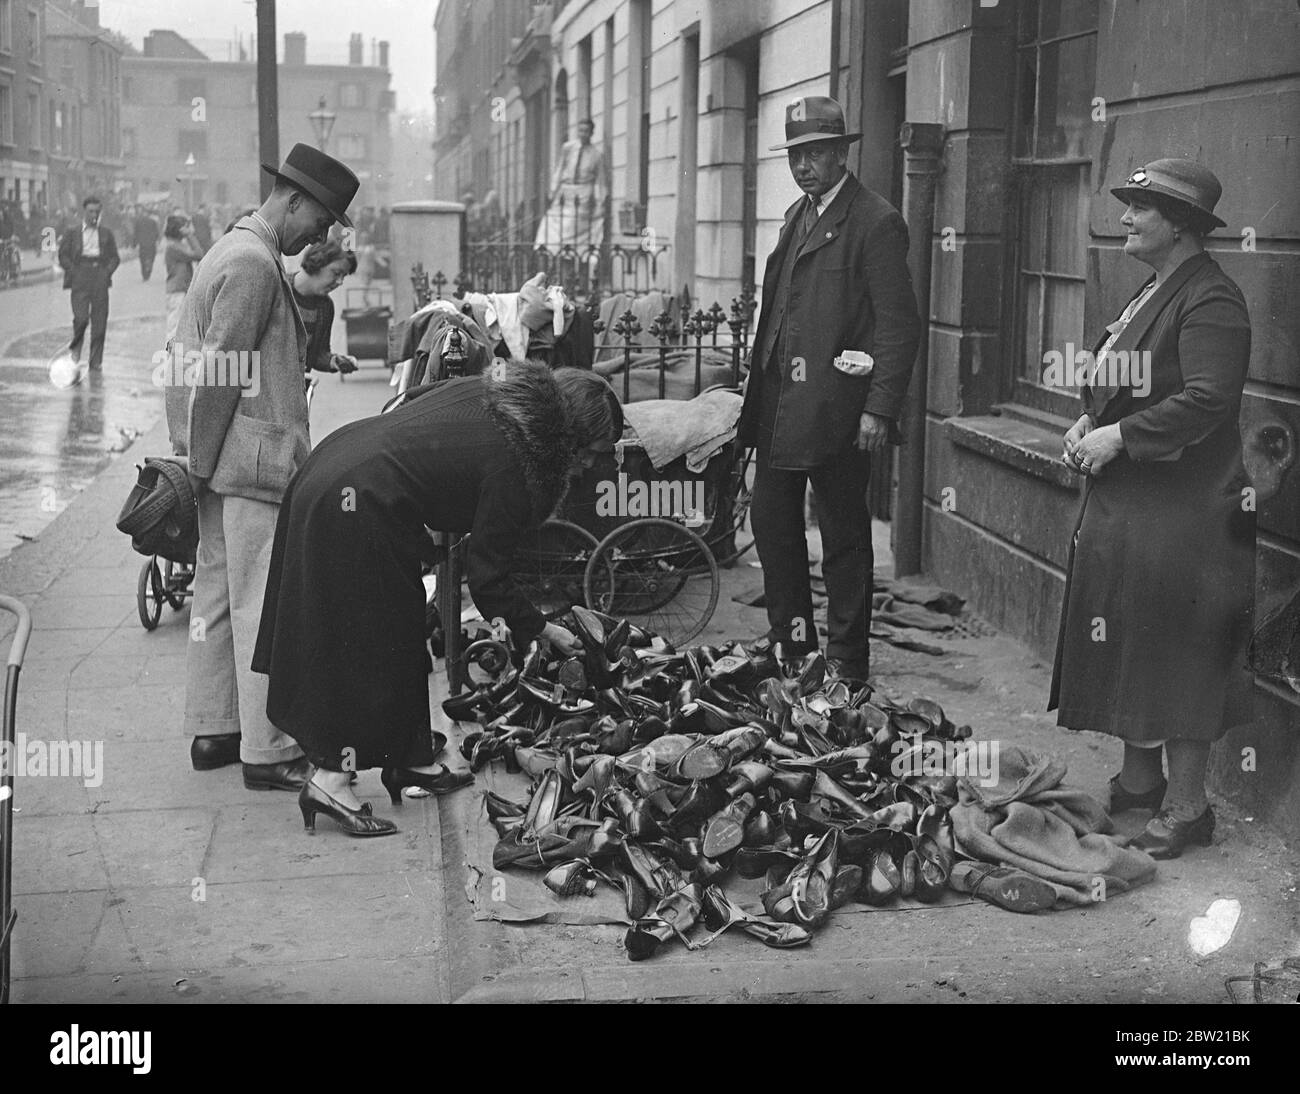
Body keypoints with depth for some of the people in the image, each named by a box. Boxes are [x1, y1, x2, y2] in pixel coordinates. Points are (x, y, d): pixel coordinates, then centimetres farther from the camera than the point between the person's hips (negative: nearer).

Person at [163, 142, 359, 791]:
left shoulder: (233, 251, 19)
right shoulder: (254, 263, -14)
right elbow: (220, 372, -18)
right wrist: (201, 461, -15)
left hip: (226, 464, 11)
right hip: (256, 460, -11)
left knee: (220, 595, 15)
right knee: (266, 605, -6)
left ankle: (212, 732, 24)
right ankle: (266, 754, -1)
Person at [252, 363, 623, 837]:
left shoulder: (486, 392, 8)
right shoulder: (511, 464, -15)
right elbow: (487, 574, -9)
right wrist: (540, 628, 3)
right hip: (356, 511, -10)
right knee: (372, 643, 0)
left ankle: (412, 759, 27)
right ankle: (330, 780, 3)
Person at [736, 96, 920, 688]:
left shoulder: (875, 221, -11)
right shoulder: (798, 214, 16)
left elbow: (899, 323, -15)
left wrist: (880, 410, -19)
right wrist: (759, 388, 14)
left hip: (834, 407, -8)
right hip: (780, 402, 8)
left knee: (843, 535, 2)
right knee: (771, 520, 14)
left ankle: (847, 660, 13)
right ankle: (790, 636, 29)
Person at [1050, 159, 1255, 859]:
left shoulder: (1209, 300, -15)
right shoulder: (1153, 291, 15)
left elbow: (1207, 400, -25)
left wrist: (1118, 436, -21)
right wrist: (1089, 421, 6)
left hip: (1182, 512, -10)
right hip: (1124, 500, 10)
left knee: (1179, 657, -2)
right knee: (1125, 644, 16)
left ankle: (1186, 806, 10)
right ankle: (1138, 782, 30)